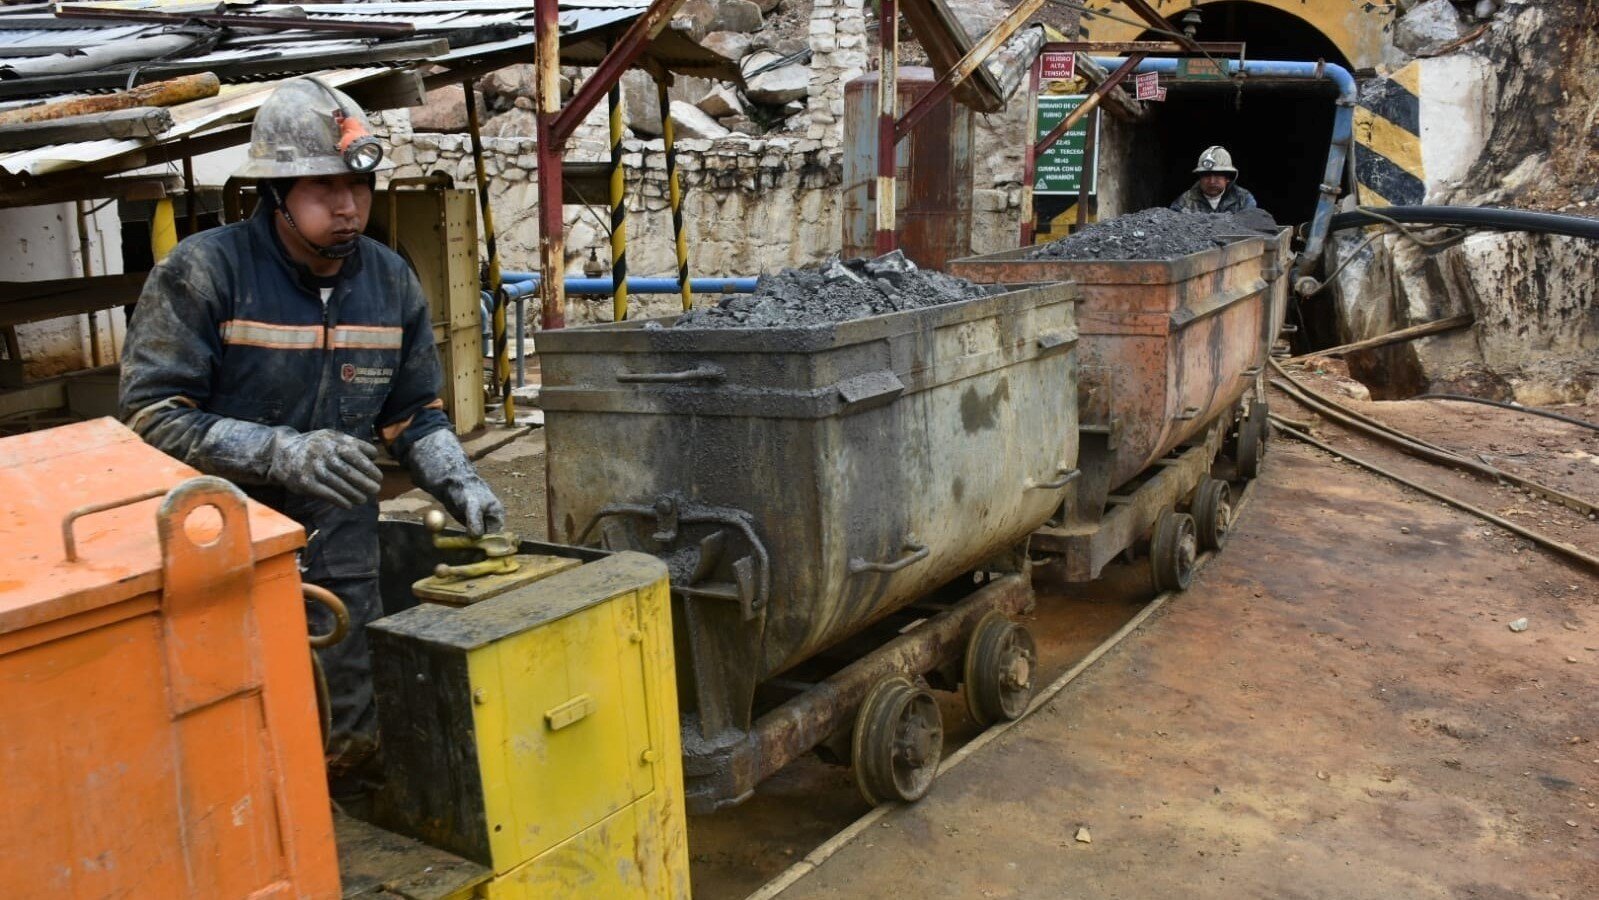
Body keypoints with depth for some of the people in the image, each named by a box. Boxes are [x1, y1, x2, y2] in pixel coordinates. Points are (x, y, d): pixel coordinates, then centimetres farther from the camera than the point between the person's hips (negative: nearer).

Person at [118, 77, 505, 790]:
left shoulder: (391, 282, 5)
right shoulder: (201, 272, -12)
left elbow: (414, 415, 12)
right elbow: (150, 415, -16)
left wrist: (461, 488, -4)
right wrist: (286, 452, -26)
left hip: (341, 565, 5)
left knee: (350, 748, 13)